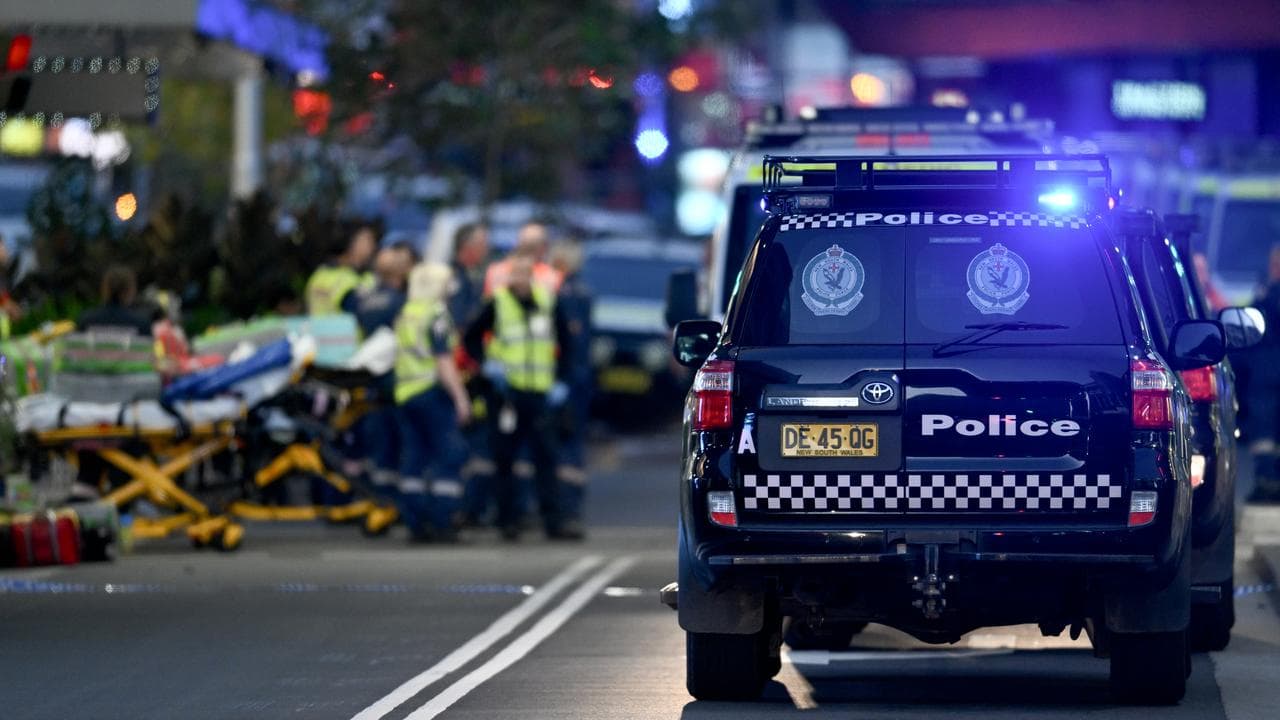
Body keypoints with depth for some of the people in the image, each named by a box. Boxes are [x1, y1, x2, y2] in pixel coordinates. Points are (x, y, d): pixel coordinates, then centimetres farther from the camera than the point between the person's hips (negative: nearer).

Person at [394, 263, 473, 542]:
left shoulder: (404, 315, 14)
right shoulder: (436, 315, -11)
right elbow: (444, 362, -16)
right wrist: (460, 397, -16)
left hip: (404, 393, 8)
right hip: (432, 392, -8)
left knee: (413, 459, 8)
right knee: (449, 456, -3)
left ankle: (416, 522, 8)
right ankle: (443, 521, -7)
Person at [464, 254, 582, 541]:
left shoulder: (547, 303, 6)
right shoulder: (497, 305, -1)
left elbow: (565, 344, 15)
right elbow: (471, 338, 6)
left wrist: (559, 380, 6)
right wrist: (489, 364, -9)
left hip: (541, 394, 1)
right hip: (508, 392, -1)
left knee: (546, 457, -3)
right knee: (504, 459, 2)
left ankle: (554, 519, -4)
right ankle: (508, 520, 10)